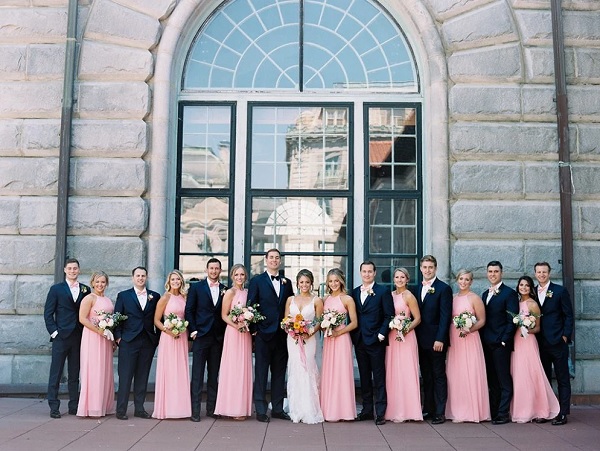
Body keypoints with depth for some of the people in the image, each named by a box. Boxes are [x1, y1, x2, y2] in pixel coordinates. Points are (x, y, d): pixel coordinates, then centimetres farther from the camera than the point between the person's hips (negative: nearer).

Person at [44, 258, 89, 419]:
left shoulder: (85, 290, 10)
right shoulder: (56, 289, 4)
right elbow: (48, 313, 2)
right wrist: (54, 332, -7)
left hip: (79, 337, 2)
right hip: (61, 337, -2)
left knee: (75, 374, 8)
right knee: (56, 373, -1)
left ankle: (74, 406, 13)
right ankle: (54, 407, 4)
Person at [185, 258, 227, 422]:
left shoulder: (225, 290, 9)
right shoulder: (196, 287, 4)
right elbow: (189, 310, 2)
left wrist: (225, 333, 1)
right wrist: (193, 330, -5)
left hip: (218, 338, 3)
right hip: (201, 336, -3)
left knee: (214, 375, 8)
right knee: (197, 375, -3)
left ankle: (212, 409, 14)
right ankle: (195, 411, -1)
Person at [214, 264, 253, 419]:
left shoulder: (247, 292, 12)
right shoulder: (230, 292, -6)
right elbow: (224, 315, -9)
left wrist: (249, 324, 2)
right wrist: (237, 326, -21)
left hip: (246, 334, 7)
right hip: (233, 333, -7)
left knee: (244, 369, 9)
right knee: (234, 368, -4)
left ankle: (242, 407, 16)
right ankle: (233, 408, 2)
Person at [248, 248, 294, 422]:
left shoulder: (287, 282, 12)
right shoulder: (257, 281, 0)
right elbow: (251, 305, -3)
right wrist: (254, 329, -9)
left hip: (282, 335, 4)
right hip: (264, 334, -4)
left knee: (279, 373, 10)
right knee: (261, 372, 1)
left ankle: (277, 408, 18)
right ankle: (260, 410, 7)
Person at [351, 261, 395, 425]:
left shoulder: (383, 291, -2)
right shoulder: (355, 292, 12)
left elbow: (389, 315, -5)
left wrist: (381, 334, -12)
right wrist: (353, 335, 4)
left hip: (376, 340, -5)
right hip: (359, 341, 5)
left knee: (379, 378, 0)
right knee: (364, 377, 11)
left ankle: (380, 412, 4)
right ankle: (367, 410, 19)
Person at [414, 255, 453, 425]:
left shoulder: (444, 288, -6)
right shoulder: (417, 289, 13)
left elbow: (445, 316, -12)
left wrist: (440, 339, -17)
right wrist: (415, 337, 6)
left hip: (436, 340, -6)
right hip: (421, 340, 6)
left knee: (439, 376, 1)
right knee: (426, 377, 12)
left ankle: (440, 412, 6)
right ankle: (428, 409, 19)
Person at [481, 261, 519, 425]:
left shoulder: (509, 293, -4)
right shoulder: (485, 294, 17)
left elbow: (512, 320, -10)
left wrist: (504, 340, -15)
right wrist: (482, 339, 7)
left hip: (501, 343, -7)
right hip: (487, 343, 7)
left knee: (504, 380, -2)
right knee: (492, 381, 10)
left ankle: (503, 414, 1)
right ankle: (493, 412, 16)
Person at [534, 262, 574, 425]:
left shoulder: (560, 291, -1)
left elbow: (568, 315, -2)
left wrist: (565, 335, -10)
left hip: (558, 342, -4)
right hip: (540, 343, 4)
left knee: (562, 379, 2)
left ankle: (562, 413, 4)